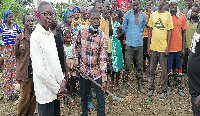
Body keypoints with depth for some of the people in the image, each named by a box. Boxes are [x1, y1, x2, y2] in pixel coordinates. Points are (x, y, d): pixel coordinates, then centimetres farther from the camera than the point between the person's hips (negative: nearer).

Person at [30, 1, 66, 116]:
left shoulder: (51, 34, 9)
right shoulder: (36, 36, -16)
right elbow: (39, 70, -20)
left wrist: (62, 81, 1)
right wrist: (57, 88, -12)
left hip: (57, 89, 8)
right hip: (46, 92, -7)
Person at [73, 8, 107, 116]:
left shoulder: (103, 37, -17)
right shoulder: (81, 29, -9)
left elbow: (103, 59, -17)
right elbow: (76, 45, 9)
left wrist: (104, 79, -18)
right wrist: (76, 60, 0)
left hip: (97, 71, -2)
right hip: (83, 69, 2)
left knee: (101, 100, 3)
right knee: (83, 98, 17)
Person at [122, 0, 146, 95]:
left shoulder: (143, 15, 7)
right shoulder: (127, 14, -1)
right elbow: (124, 29, 5)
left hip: (139, 44, 2)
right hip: (129, 44, -2)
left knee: (139, 66, 10)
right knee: (127, 66, 2)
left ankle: (140, 85, 23)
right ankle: (124, 86, 14)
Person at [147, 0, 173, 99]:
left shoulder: (168, 15, -1)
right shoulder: (153, 15, 7)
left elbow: (169, 31, -1)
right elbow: (150, 31, 9)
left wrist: (167, 47, -8)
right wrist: (148, 46, 4)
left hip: (163, 47, -2)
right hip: (153, 47, 3)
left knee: (164, 71, 6)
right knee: (152, 69, 11)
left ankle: (164, 90, 19)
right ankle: (151, 88, 24)